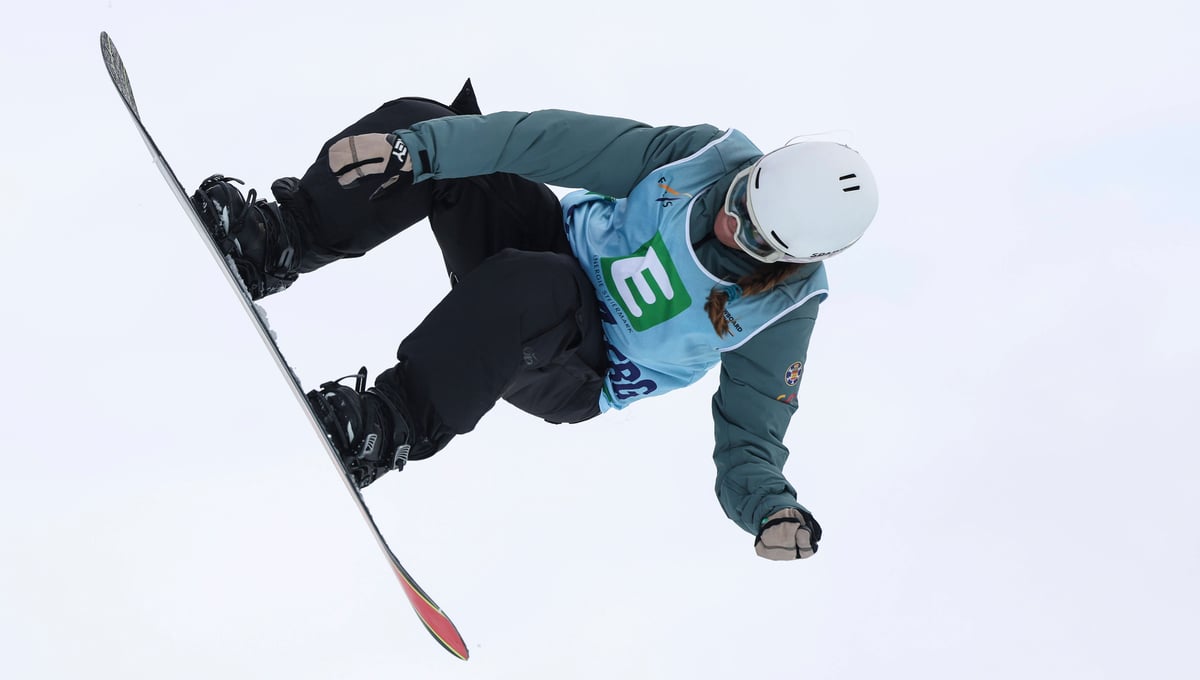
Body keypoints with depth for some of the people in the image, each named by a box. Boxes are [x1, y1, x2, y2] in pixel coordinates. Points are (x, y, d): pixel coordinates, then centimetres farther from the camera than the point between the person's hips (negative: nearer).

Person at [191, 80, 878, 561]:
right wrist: (413, 147, -30)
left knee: (525, 286, -43)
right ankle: (284, 241, -17)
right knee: (418, 122, -20)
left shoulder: (785, 309, -19)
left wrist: (769, 505, -31)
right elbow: (560, 142, -20)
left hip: (576, 378, -3)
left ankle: (394, 426, -37)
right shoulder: (708, 157, -17)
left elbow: (752, 427, -8)